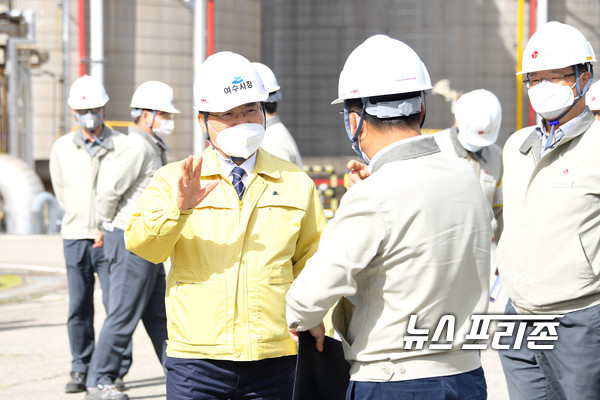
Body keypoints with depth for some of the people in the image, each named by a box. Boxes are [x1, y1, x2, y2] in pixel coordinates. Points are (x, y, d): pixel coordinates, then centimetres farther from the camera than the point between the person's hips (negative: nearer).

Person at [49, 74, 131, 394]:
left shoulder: (122, 146, -3)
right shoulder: (61, 148, 7)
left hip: (110, 239, -3)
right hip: (75, 236, 3)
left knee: (116, 304, -6)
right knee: (79, 307, 5)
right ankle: (81, 370, 13)